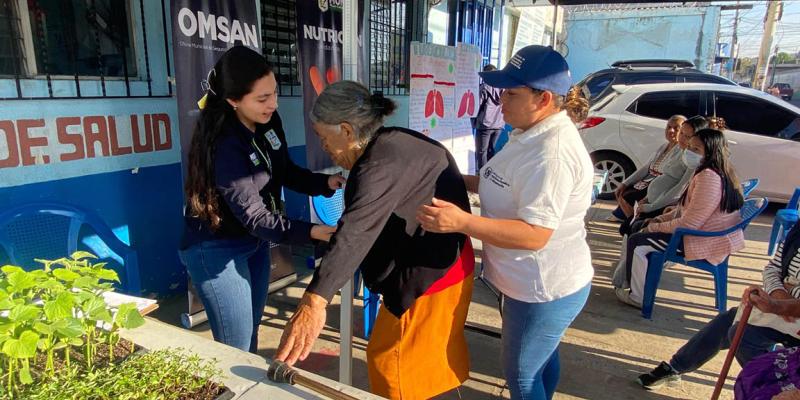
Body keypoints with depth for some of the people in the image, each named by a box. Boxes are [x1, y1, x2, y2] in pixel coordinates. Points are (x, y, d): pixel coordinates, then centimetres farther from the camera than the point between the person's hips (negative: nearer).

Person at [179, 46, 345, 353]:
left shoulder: (269, 121, -8)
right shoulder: (223, 145, -30)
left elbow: (285, 171, 5)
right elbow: (253, 215, -30)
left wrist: (325, 183, -10)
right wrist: (310, 232, -38)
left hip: (254, 241, 8)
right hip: (217, 250, -7)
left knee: (251, 333, 21)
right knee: (236, 346, 2)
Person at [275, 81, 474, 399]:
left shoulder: (383, 162, -27)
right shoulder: (391, 143, 5)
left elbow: (356, 232, -42)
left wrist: (314, 301, -50)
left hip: (431, 273, -10)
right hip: (444, 262, 10)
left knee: (390, 358, 7)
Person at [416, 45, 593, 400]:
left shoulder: (553, 152, -30)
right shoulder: (533, 133, 4)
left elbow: (534, 235, -33)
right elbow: (510, 189, 14)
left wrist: (462, 222, -41)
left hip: (544, 290, -10)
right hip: (542, 283, 10)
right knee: (541, 357, 31)